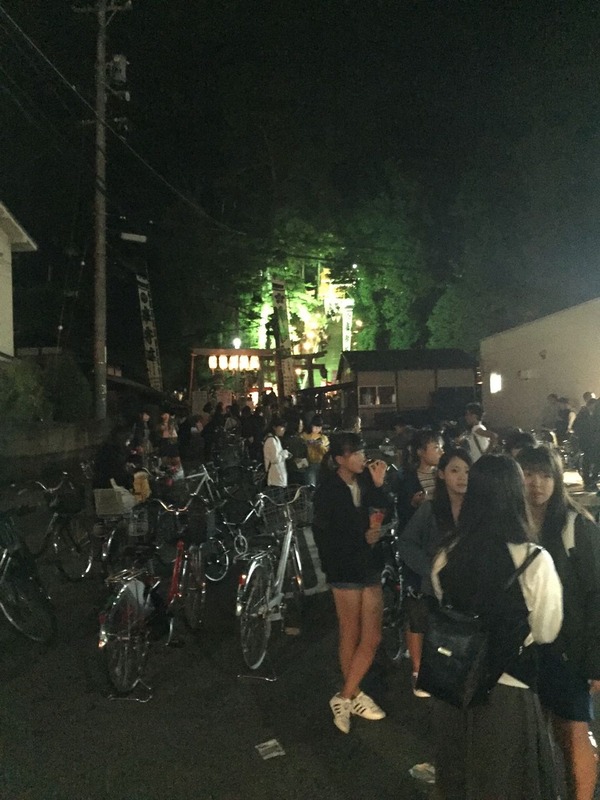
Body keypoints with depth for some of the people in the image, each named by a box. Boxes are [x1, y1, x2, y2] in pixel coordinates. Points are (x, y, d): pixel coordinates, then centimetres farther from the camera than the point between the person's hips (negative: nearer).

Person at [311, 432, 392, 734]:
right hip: (345, 569, -5)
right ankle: (352, 695, 25)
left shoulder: (365, 481, 0)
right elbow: (324, 535, -13)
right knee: (350, 636, 9)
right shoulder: (328, 490, -12)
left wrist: (379, 486, -14)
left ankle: (345, 696, 20)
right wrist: (362, 538, -18)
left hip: (370, 565, 5)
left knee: (371, 638, 7)